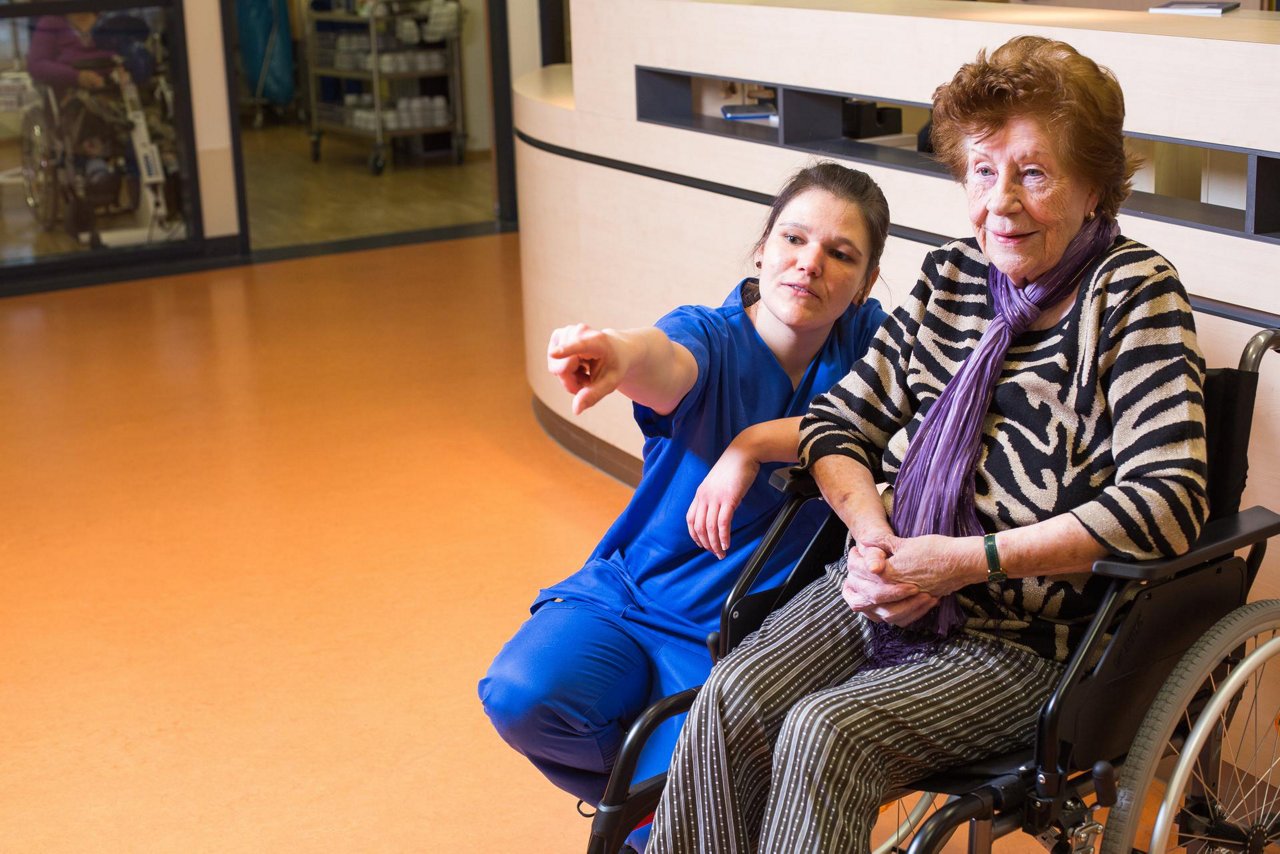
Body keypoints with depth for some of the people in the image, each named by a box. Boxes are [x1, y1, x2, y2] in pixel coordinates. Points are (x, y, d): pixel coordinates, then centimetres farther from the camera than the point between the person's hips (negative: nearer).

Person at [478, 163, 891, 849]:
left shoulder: (865, 339, -4)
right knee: (522, 696, -27)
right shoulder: (711, 336, -12)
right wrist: (621, 353, -62)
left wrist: (756, 443, -27)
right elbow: (669, 366, -37)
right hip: (628, 592, 1)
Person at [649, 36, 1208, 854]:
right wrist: (873, 529, -10)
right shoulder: (951, 278, 9)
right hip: (884, 590, 5)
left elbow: (1166, 500, -20)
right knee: (732, 698, -20)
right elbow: (838, 424, 12)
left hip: (1019, 639, -5)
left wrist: (962, 558, -20)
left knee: (825, 733, -27)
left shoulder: (1134, 290, -8)